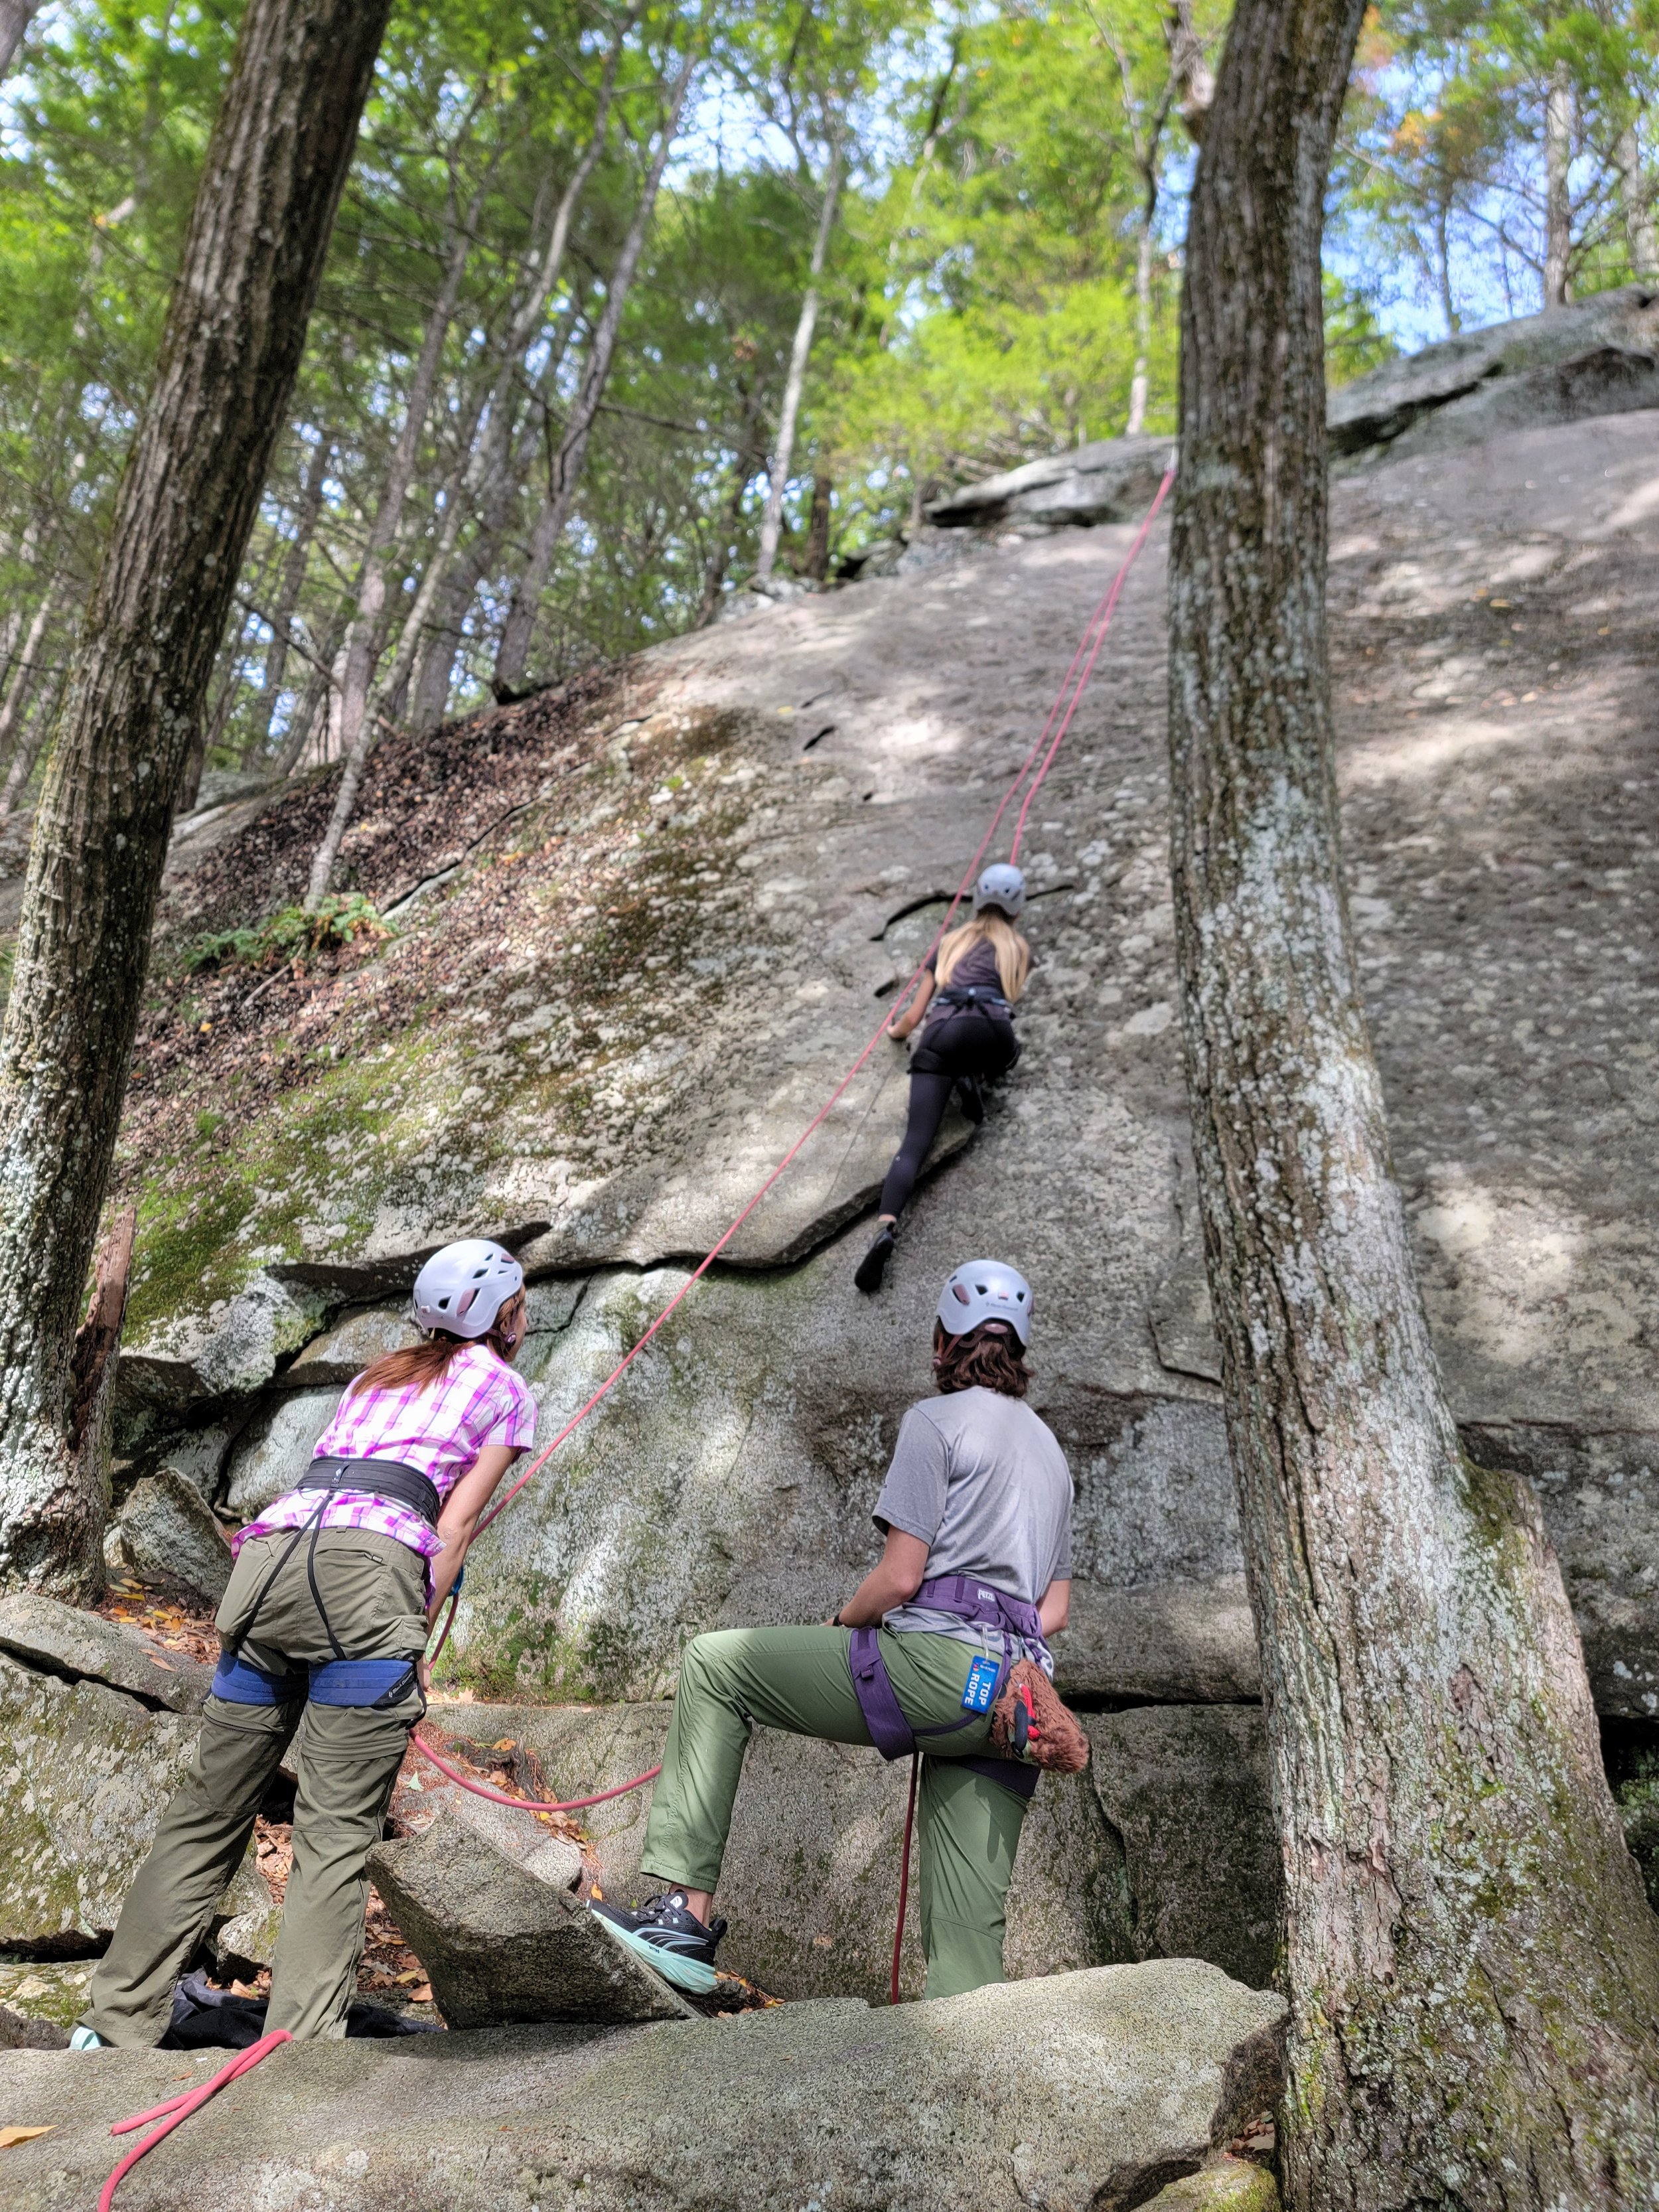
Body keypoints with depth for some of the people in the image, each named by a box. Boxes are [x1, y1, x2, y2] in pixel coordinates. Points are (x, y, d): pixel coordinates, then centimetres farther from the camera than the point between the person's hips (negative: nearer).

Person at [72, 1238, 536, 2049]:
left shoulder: (376, 1375, 31)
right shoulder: (505, 1389, 15)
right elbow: (456, 1523, 5)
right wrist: (416, 1633, 4)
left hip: (270, 1552, 6)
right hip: (365, 1570, -5)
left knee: (208, 1809, 13)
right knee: (336, 1832, -2)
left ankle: (116, 2023, 17)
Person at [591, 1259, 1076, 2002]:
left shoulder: (934, 1420, 1)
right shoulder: (1048, 1448, 25)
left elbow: (899, 1579, -7)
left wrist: (840, 1625, 11)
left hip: (940, 1660, -8)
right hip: (1015, 1697, 8)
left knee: (714, 1663, 3)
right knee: (968, 1933, 9)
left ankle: (686, 1909, -2)